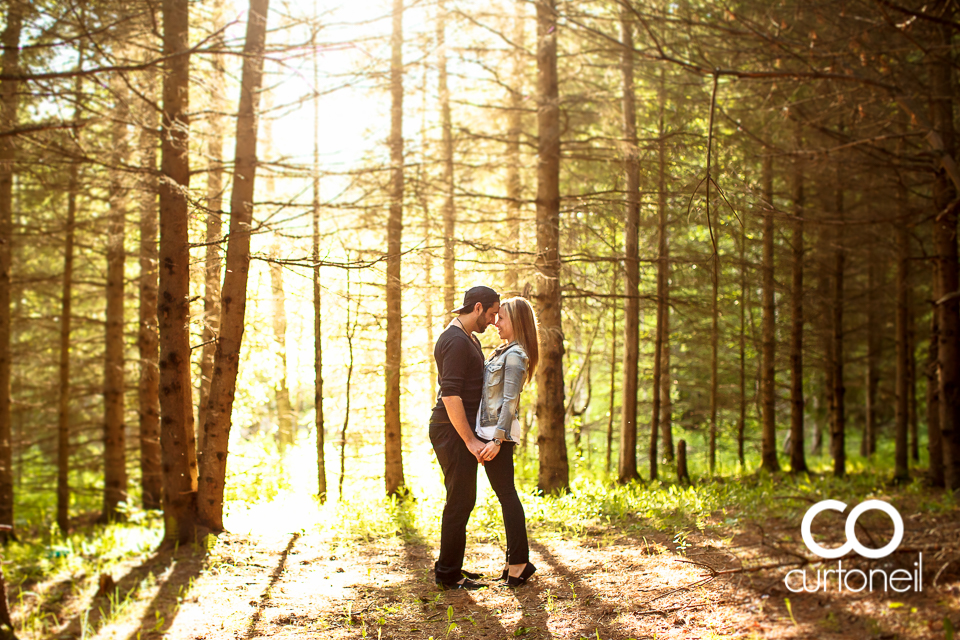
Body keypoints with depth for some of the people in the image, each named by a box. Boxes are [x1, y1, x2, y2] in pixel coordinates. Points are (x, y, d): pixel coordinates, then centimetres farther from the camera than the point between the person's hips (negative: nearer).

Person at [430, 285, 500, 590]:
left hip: (460, 431, 11)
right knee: (460, 501, -5)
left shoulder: (469, 339, 17)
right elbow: (450, 395, -24)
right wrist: (470, 441, -24)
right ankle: (448, 574, 3)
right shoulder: (455, 341, -17)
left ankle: (449, 567, 25)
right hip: (452, 431, -11)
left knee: (462, 500, 16)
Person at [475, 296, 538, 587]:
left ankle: (519, 561, -2)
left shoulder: (514, 355, -13)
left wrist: (498, 439, -23)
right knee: (506, 494, 12)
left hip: (498, 431, -10)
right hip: (492, 431, 10)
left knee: (506, 494, -6)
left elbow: (510, 401, -20)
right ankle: (516, 559, 18)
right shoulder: (507, 351, 18)